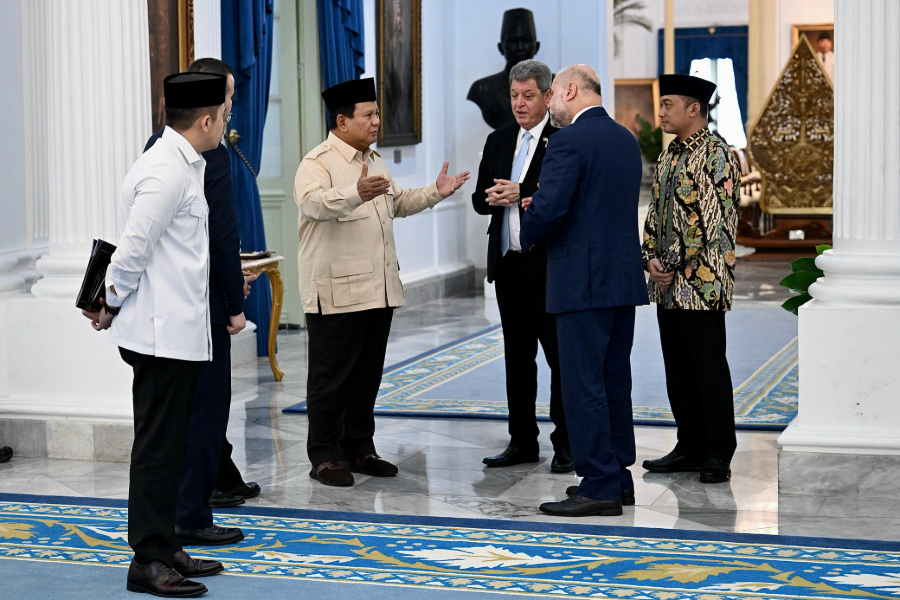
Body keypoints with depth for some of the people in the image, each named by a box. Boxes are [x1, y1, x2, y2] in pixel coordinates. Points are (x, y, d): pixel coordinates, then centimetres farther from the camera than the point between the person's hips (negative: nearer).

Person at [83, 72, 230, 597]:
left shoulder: (184, 165, 14)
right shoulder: (167, 172, -18)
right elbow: (134, 248, -19)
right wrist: (112, 307, -7)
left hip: (180, 332, 10)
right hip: (163, 335, -10)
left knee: (170, 445, 15)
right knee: (158, 446, -4)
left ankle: (165, 548, 24)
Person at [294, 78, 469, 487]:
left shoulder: (374, 161, 18)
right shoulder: (318, 163, -11)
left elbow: (399, 203, 32)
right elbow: (313, 203, -31)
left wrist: (435, 192, 17)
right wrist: (357, 193, -47)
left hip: (379, 289, 8)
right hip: (335, 294, -8)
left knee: (367, 374, 13)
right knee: (331, 376, -2)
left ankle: (360, 449, 22)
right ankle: (325, 457, 5)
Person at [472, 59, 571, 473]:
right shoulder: (498, 141, 14)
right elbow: (480, 200, 13)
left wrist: (521, 196, -22)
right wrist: (492, 198, -8)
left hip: (549, 267, -7)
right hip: (508, 264, 7)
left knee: (560, 356, 0)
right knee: (517, 356, 13)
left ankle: (566, 443, 7)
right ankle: (522, 441, 21)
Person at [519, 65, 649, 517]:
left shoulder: (569, 140, -14)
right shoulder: (627, 140, 13)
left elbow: (549, 208, -21)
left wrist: (527, 237, 0)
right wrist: (538, 211, 16)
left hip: (584, 280, -9)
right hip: (625, 276, 9)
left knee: (582, 382, -4)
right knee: (615, 379, 14)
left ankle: (599, 485, -3)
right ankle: (619, 476, 21)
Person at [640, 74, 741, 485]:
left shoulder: (717, 155, -10)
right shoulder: (669, 155, 15)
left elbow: (718, 221, -15)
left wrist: (685, 271, -15)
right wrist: (651, 258, 4)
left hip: (702, 285, -8)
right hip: (667, 285, 8)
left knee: (709, 369, -2)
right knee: (678, 369, 11)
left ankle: (718, 454, 5)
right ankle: (690, 447, 20)